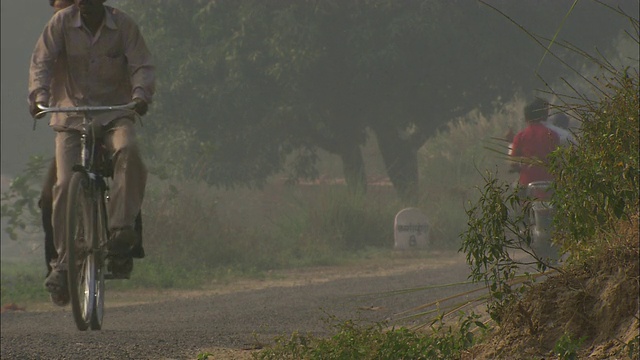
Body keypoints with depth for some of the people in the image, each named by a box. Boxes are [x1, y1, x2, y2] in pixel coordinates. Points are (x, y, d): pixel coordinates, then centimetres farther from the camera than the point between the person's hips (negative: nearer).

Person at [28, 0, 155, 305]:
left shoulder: (123, 25, -2)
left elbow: (142, 66, -6)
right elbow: (41, 61, -8)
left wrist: (141, 95, -27)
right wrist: (39, 95, -27)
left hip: (114, 114, -1)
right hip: (71, 115, 1)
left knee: (128, 151, -33)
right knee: (65, 185, -13)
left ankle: (121, 232, -32)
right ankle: (62, 262, -4)